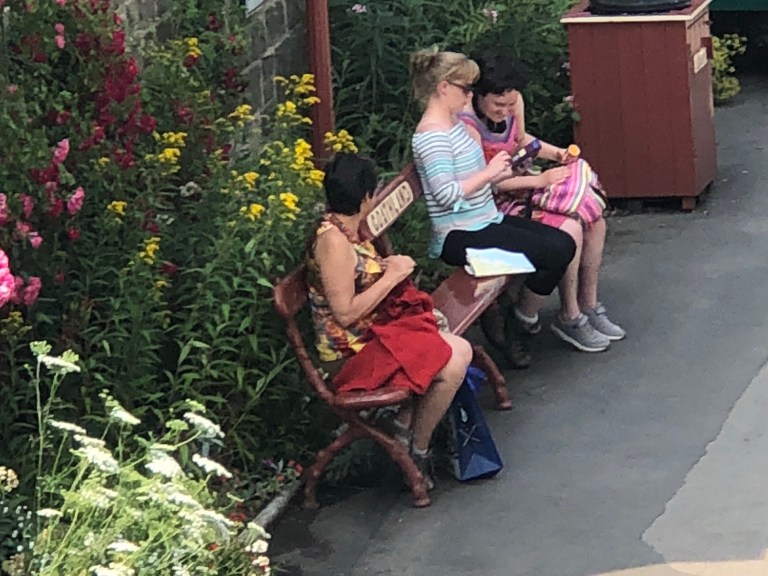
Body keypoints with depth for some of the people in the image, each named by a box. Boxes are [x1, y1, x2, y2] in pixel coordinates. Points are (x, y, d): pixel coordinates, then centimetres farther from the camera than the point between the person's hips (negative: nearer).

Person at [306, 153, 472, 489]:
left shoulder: (346, 232, 8)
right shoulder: (333, 241, -22)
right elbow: (345, 314, -24)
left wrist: (390, 269, 2)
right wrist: (390, 276, -16)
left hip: (373, 332, 10)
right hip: (350, 354, -10)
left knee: (460, 350, 1)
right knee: (452, 364, -18)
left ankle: (405, 427, 6)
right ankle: (417, 454, -2)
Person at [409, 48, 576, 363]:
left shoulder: (454, 123, 13)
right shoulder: (431, 135, -18)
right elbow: (447, 194, -26)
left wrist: (500, 174, 6)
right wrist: (489, 173, -17)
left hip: (486, 221, 10)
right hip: (461, 237, -10)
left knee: (564, 243, 0)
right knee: (556, 252, -16)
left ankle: (526, 311, 12)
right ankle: (525, 316, 7)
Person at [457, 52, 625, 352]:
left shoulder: (514, 102, -1)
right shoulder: (467, 124, -26)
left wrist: (557, 154, 2)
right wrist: (540, 181, -21)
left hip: (519, 186, 9)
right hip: (497, 205, -9)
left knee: (594, 220, -5)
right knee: (569, 229, -24)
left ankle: (589, 306, 10)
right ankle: (569, 319, -7)